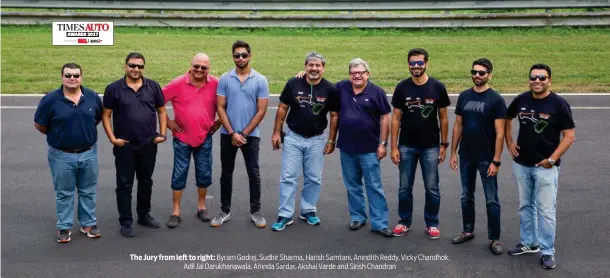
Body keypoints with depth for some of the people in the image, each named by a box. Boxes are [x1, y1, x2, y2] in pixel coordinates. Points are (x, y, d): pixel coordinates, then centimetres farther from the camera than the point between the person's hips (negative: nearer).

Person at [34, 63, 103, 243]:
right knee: (64, 193, 10)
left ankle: (88, 223, 28)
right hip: (62, 155, -2)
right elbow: (39, 125, -1)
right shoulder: (50, 99, -12)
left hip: (89, 153, 2)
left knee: (88, 191, 14)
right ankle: (64, 227, 22)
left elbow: (98, 118, 13)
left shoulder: (92, 97, -4)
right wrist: (57, 136, 8)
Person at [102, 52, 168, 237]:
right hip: (125, 146, -2)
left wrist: (162, 134, -1)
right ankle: (126, 222, 13)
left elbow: (161, 111, 8)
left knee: (146, 181, 15)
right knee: (125, 184, 4)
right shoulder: (114, 88, -4)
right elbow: (106, 115, -1)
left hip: (149, 144, 3)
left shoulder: (153, 86, 2)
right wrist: (112, 138, -10)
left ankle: (144, 215, 31)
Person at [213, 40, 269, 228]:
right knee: (226, 174, 9)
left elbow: (261, 111, -6)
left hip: (251, 135, -1)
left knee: (254, 174, 4)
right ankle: (225, 211, 20)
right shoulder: (224, 79, -1)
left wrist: (244, 134, -9)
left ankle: (255, 211, 16)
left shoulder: (261, 80, -4)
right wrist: (232, 133, -10)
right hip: (228, 134, 1)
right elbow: (220, 108, -2)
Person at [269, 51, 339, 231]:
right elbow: (282, 108, 1)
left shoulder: (330, 89, -7)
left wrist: (332, 140, -2)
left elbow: (334, 116, 1)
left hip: (316, 139, 1)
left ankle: (308, 211, 27)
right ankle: (285, 215, 10)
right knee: (288, 177, 2)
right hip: (293, 137, -1)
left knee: (314, 179, 10)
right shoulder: (293, 84, -8)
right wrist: (276, 132, -1)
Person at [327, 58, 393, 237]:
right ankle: (357, 217, 27)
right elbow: (335, 114, 12)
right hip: (347, 148, 3)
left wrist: (383, 143, -7)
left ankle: (379, 223, 5)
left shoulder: (376, 92, -5)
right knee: (352, 186, 13)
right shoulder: (341, 88, 2)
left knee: (374, 187, 1)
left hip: (369, 149, -3)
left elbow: (385, 117, -4)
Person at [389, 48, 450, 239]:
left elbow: (443, 118, 2)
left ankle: (432, 224, 21)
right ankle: (404, 222, 25)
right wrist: (394, 147, -5)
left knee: (432, 188, 6)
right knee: (404, 188, 10)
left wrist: (444, 144, 0)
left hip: (430, 147, -1)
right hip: (406, 146, 1)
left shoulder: (437, 87, -4)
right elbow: (396, 119, -1)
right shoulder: (402, 87, -3)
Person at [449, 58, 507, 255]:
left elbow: (499, 133, -12)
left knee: (492, 200, 3)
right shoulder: (464, 96, 4)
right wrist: (453, 152, 6)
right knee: (466, 196, 16)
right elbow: (458, 125, 9)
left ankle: (494, 239, 12)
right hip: (466, 157, 5)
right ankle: (468, 231, 31)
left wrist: (496, 161, -16)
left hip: (486, 158, -5)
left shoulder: (496, 100, -10)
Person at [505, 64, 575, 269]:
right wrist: (509, 142, 9)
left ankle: (547, 251, 10)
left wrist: (552, 159, -15)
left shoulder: (558, 104, -11)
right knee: (525, 206, 15)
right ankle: (529, 243, 31)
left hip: (545, 166, -5)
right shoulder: (521, 100, 1)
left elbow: (569, 136, -10)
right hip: (521, 164, 5)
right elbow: (508, 119, 21)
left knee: (546, 210, -1)